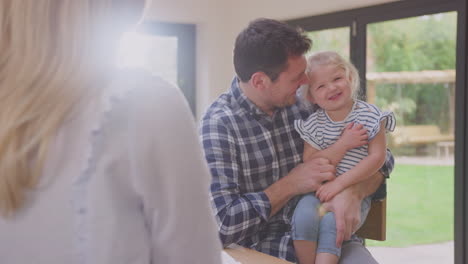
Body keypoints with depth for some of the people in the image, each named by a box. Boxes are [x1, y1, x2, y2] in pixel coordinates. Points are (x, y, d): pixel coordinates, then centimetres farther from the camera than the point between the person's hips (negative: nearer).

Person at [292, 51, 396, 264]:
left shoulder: (370, 116, -1)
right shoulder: (313, 124, 5)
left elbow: (377, 158, -10)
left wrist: (339, 183, -18)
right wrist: (342, 145, -15)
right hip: (320, 190, 2)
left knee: (331, 221, -30)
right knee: (303, 216, -27)